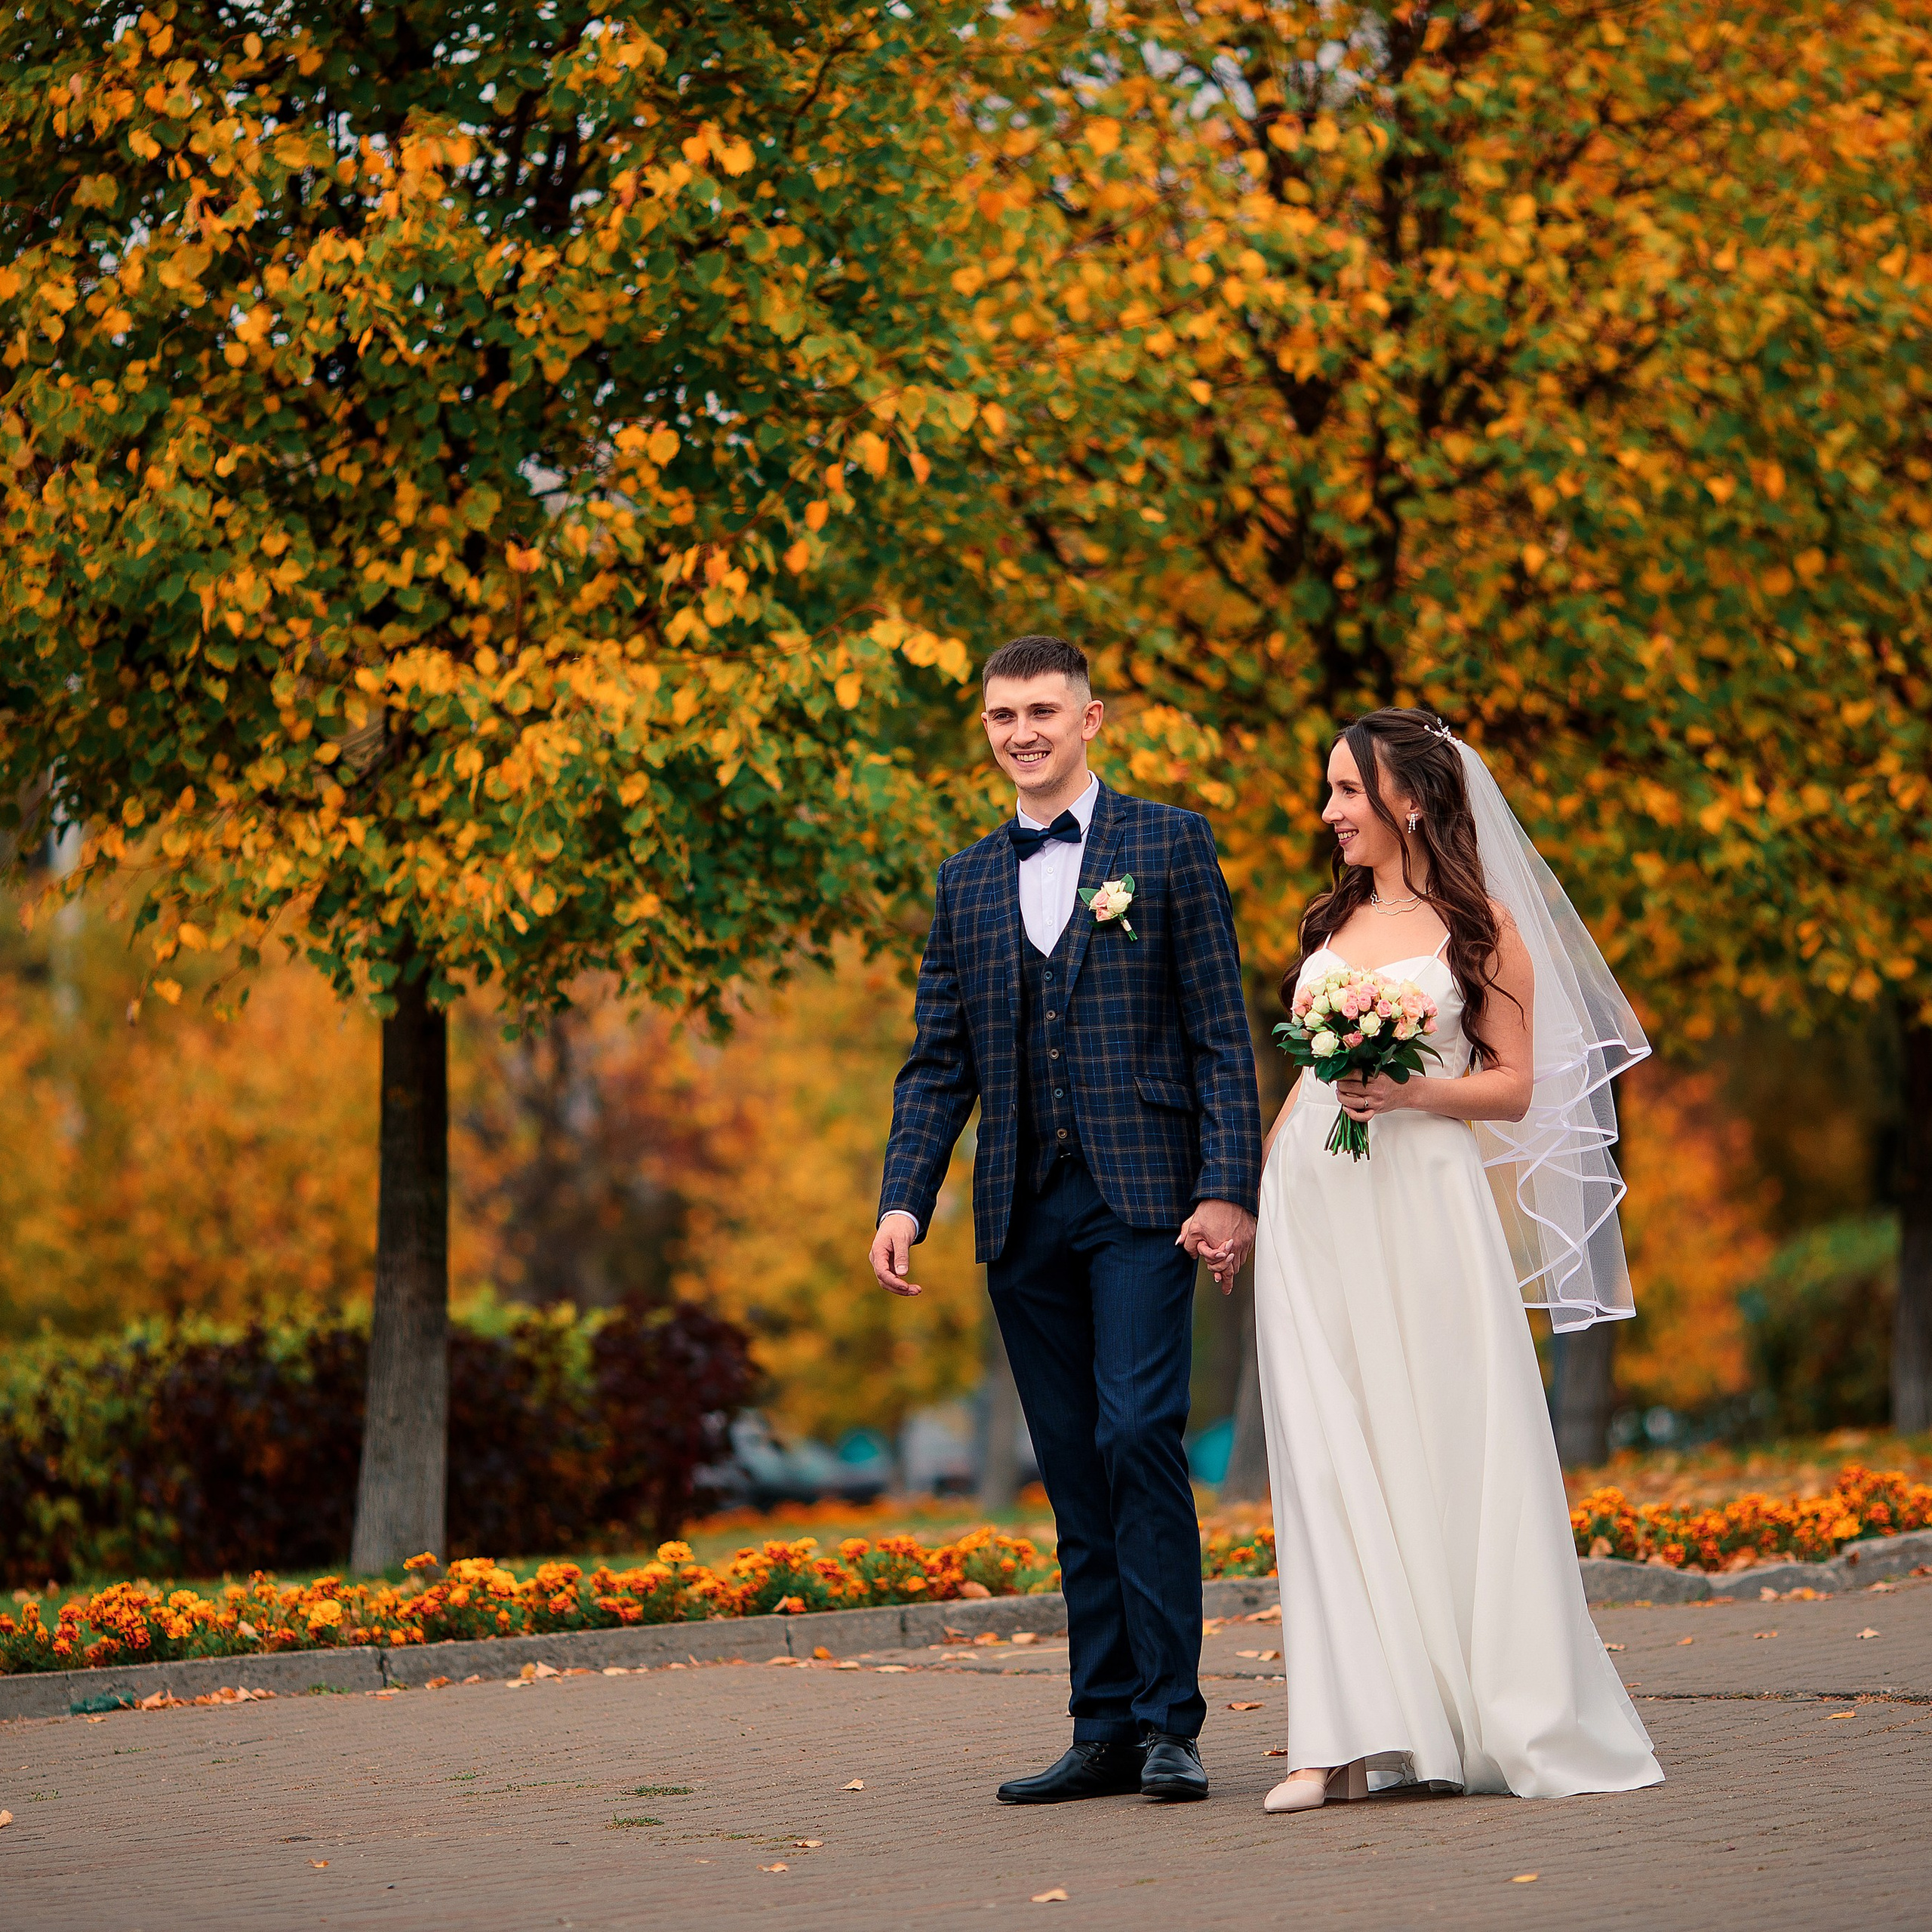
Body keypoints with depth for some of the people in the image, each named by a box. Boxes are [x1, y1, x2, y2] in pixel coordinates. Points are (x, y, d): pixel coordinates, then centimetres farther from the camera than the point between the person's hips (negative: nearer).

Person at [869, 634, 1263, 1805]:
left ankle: (1170, 1721, -10)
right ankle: (1106, 1730, 9)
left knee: (1139, 1436, -15)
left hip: (1142, 1199, -4)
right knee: (1075, 1475, 6)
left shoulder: (1169, 845, 5)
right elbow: (938, 1064, 15)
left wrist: (1228, 1189, -10)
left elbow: (1223, 1036, -1)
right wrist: (905, 1202, 1)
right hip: (1024, 1215, 5)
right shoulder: (967, 883, 17)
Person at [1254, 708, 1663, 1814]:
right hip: (1315, 1207, 4)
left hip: (1424, 1202, -4)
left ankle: (1508, 1719, 7)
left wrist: (1411, 1092, -16)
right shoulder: (1334, 921, 17)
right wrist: (1249, 1190, 17)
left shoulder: (1480, 923, 3)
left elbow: (1515, 1087, 0)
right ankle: (1356, 1738, -5)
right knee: (1332, 1457, -3)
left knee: (1448, 1444, -4)